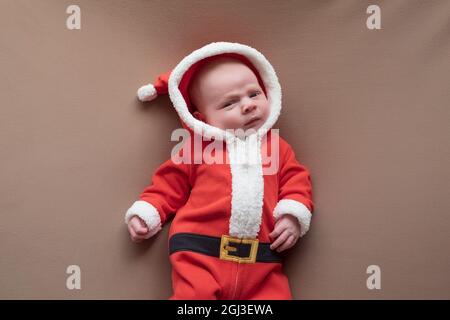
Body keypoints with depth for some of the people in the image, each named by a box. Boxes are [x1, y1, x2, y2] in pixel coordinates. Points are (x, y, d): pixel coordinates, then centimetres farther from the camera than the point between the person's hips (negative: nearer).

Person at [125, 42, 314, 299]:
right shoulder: (197, 148, 6)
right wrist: (145, 213, 2)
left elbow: (296, 180, 13)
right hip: (200, 254, -2)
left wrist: (293, 216, -3)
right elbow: (169, 186, 12)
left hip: (261, 261, 3)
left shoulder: (276, 146, 13)